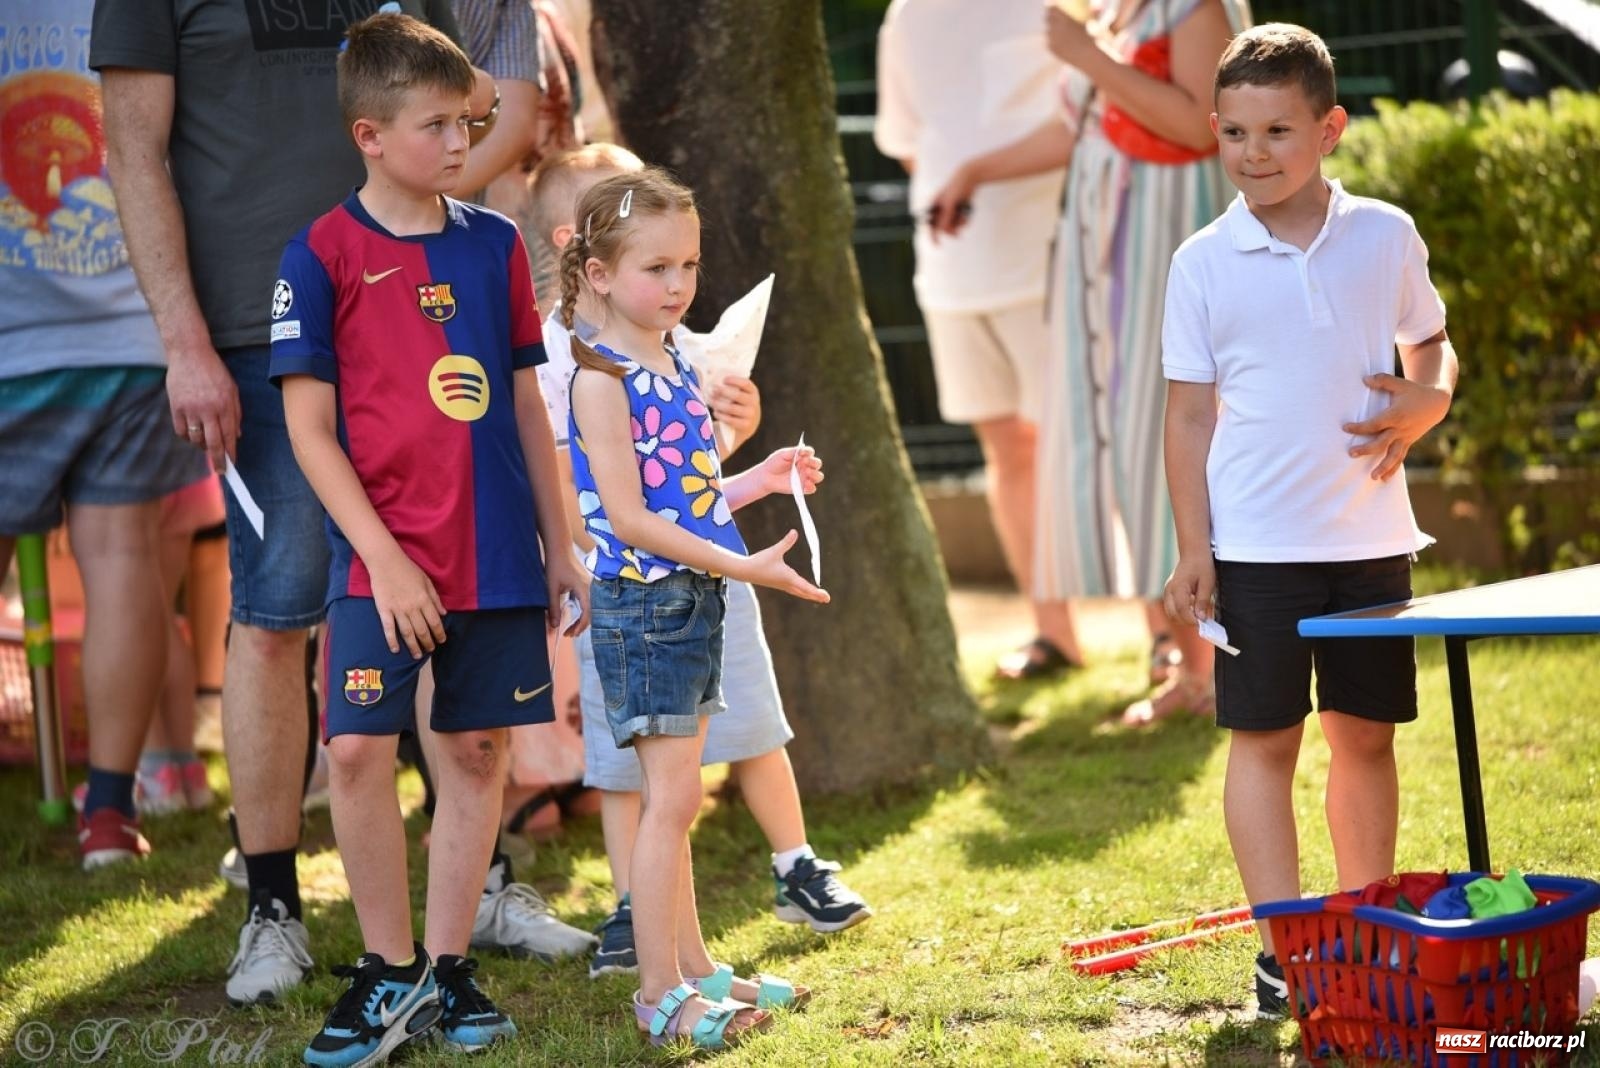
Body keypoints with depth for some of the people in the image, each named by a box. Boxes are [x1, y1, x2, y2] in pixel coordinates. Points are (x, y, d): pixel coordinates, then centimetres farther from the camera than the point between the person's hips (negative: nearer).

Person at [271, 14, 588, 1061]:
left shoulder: (495, 243, 7)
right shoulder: (324, 255, -5)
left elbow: (525, 404, 13)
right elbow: (309, 428, -6)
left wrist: (560, 545, 12)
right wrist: (386, 559, -12)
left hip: (498, 552, 4)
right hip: (383, 560, -4)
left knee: (479, 751, 6)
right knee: (359, 749, -9)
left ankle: (447, 968, 16)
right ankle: (388, 969, 6)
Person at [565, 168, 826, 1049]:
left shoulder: (675, 365, 12)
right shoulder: (600, 377, -14)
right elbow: (628, 517, -19)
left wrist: (762, 479, 7)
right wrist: (743, 567, -20)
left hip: (694, 600, 8)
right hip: (642, 603, -8)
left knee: (674, 797, 15)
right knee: (671, 796, -7)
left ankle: (691, 968, 22)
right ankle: (659, 992, -1)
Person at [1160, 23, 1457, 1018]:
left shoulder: (1386, 236, 1)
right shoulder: (1204, 263, -3)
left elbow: (1433, 351, 12)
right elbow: (1191, 414, 0)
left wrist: (1424, 405, -12)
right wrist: (1193, 551, -4)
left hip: (1371, 537, 2)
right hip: (1255, 548, -2)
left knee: (1366, 734, 10)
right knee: (1264, 740, -2)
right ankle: (1283, 947, 1)